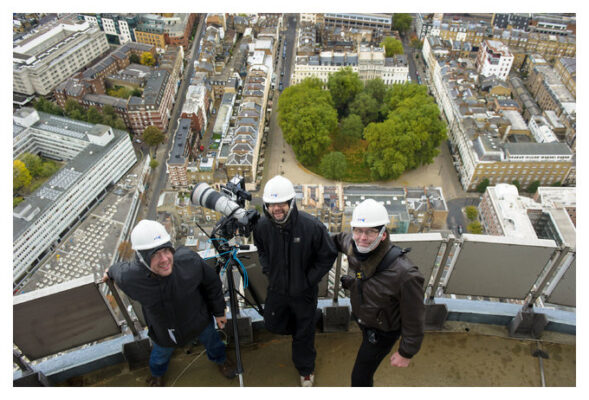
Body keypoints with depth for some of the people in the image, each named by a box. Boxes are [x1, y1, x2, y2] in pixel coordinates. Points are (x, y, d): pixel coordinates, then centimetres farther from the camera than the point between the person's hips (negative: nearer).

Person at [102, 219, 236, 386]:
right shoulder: (128, 278, -36)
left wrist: (219, 311, -4)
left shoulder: (189, 260, -37)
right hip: (163, 331, 0)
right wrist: (110, 272, 16)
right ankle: (157, 373, 70)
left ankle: (220, 359, 68)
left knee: (211, 340, 30)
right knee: (161, 354, 31)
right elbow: (119, 269, -8)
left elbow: (212, 283, -17)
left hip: (199, 320, 0)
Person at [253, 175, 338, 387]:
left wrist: (308, 280, -15)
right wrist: (268, 271, -2)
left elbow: (328, 256, -14)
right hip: (276, 288, 4)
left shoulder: (312, 226, -29)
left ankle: (306, 369, 43)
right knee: (272, 324, 21)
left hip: (303, 292, -3)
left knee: (305, 332, 15)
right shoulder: (262, 226, -16)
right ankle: (297, 329, 53)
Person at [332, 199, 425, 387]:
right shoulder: (354, 247, -23)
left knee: (360, 378, 11)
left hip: (381, 332, -6)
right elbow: (341, 239, 5)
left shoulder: (404, 274, -41)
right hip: (362, 318, 6)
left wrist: (406, 353, -15)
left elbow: (414, 319, -26)